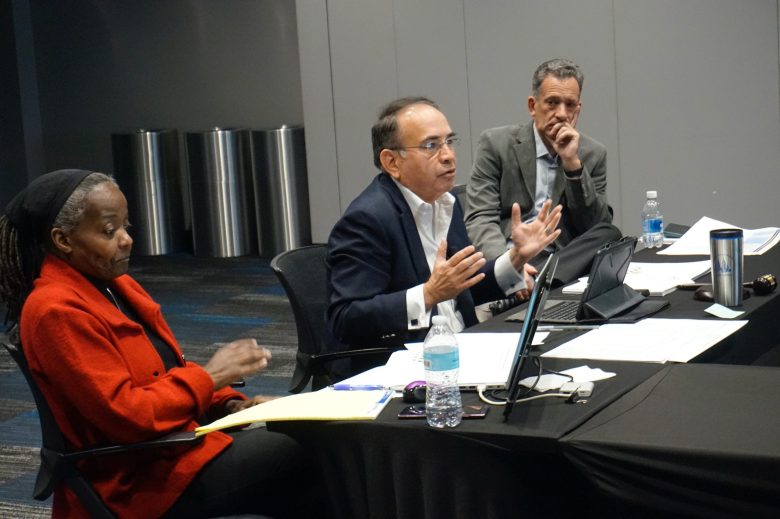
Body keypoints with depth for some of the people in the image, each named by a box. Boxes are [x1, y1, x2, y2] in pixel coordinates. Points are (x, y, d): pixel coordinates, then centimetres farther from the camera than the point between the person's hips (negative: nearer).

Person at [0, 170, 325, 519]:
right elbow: (126, 415, -23)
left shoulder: (112, 283, 11)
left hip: (177, 437, 9)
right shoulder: (56, 311, -18)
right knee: (293, 454, -14)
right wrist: (208, 376, -12)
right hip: (140, 478, -9)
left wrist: (230, 404, 1)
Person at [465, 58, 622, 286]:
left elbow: (598, 228, 3)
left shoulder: (593, 154, 12)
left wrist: (573, 164, -8)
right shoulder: (496, 143, 4)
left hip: (565, 262, 5)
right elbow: (480, 221, -6)